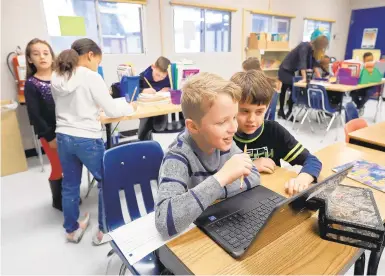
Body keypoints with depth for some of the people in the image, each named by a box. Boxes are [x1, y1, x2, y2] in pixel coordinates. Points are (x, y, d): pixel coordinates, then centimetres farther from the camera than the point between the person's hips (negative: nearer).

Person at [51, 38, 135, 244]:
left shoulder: (57, 77, 7)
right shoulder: (91, 77, -13)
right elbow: (112, 110, -11)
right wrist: (129, 107, 6)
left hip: (63, 138, 7)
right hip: (87, 139, -6)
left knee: (69, 185, 18)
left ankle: (72, 230, 36)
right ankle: (103, 230, 22)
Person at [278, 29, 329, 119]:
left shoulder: (312, 49, 4)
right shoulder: (305, 46, -22)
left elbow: (314, 62, 7)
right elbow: (302, 61, -31)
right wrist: (304, 78, -38)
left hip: (290, 71, 9)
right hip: (285, 70, -9)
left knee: (284, 90, 12)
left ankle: (281, 111, 20)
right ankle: (289, 113, -5)